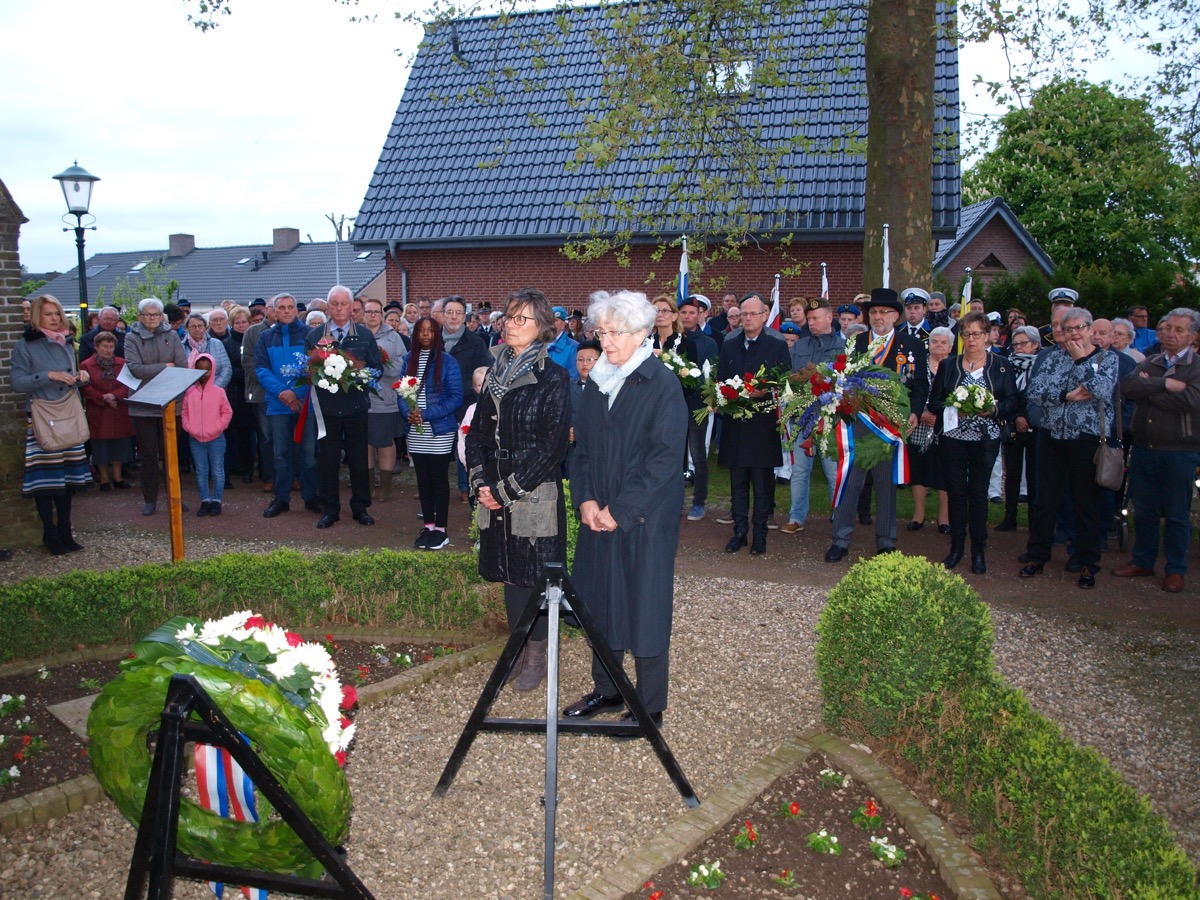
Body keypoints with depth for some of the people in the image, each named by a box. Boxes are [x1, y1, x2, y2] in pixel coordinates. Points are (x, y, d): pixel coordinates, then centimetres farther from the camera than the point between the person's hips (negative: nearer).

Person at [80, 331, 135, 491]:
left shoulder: (121, 363, 6)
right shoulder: (86, 365, -2)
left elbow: (127, 386, 0)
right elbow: (87, 389, -7)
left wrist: (114, 395, -16)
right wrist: (104, 399, -15)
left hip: (119, 412, 3)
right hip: (98, 413, -2)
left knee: (119, 444, 7)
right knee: (101, 446, 3)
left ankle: (117, 477, 17)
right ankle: (104, 478, 13)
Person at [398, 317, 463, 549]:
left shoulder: (447, 361, -6)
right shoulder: (409, 360, 7)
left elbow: (456, 398, -8)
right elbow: (401, 393, 10)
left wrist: (427, 414, -16)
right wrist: (408, 413, -11)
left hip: (440, 431, -4)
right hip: (416, 432, 4)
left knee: (439, 480, 2)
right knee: (423, 480, 10)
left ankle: (441, 529, 10)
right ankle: (428, 526, 20)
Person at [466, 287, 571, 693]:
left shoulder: (553, 378, -9)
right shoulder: (496, 373, 10)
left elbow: (552, 446, -14)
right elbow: (478, 431, 11)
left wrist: (507, 490, -14)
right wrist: (480, 482, -4)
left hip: (536, 496, -5)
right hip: (495, 496, 6)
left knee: (534, 574, 2)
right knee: (508, 571, 12)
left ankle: (537, 655, 18)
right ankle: (519, 647, 27)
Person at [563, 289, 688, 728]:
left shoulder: (662, 384, -11)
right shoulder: (597, 383, 9)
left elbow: (665, 457, -15)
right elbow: (582, 446, 12)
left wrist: (621, 510, -16)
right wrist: (585, 499, -3)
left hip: (645, 516, -6)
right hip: (599, 515, 6)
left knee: (644, 605, 0)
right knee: (599, 601, 13)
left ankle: (649, 707, 13)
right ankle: (605, 688, 30)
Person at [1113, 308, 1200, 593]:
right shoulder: (1148, 364, 10)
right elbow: (1126, 386, -9)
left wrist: (1148, 389, -11)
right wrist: (1164, 384, -19)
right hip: (1143, 448, 4)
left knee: (1177, 514, 6)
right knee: (1143, 510, 13)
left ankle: (1176, 570, 17)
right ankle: (1142, 561, 26)